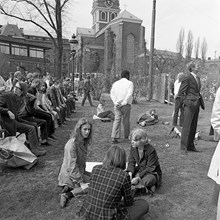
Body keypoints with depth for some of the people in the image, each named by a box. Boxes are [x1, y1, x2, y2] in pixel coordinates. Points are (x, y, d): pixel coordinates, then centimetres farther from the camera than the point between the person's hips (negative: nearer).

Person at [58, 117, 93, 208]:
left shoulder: (84, 141, 2)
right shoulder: (72, 143, -25)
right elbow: (72, 166, -25)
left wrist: (83, 172, 7)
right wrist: (81, 183, -23)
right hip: (69, 175, -9)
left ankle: (69, 188, 3)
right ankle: (67, 195, -16)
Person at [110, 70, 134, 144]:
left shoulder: (115, 83, 12)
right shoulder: (129, 83, -1)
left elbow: (112, 93, 2)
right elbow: (129, 94, -14)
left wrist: (115, 102, -5)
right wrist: (124, 102, -15)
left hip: (117, 105, 3)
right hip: (126, 105, -3)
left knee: (117, 120, 0)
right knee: (126, 120, 11)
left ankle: (114, 138, -9)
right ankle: (126, 135, 26)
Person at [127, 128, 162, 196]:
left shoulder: (151, 150, -25)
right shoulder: (133, 147, -7)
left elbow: (150, 168, -23)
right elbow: (131, 161, -3)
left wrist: (138, 177, -29)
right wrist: (130, 172, -23)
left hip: (152, 172, -6)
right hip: (139, 170, 6)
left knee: (147, 181, -38)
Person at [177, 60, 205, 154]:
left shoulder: (198, 78, 15)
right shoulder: (187, 77, -10)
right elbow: (181, 92, -11)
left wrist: (201, 102, 12)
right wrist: (187, 99, -9)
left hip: (197, 104, 8)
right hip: (190, 104, -8)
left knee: (193, 126, 13)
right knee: (186, 126, -4)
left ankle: (190, 146, 23)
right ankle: (183, 148, 4)